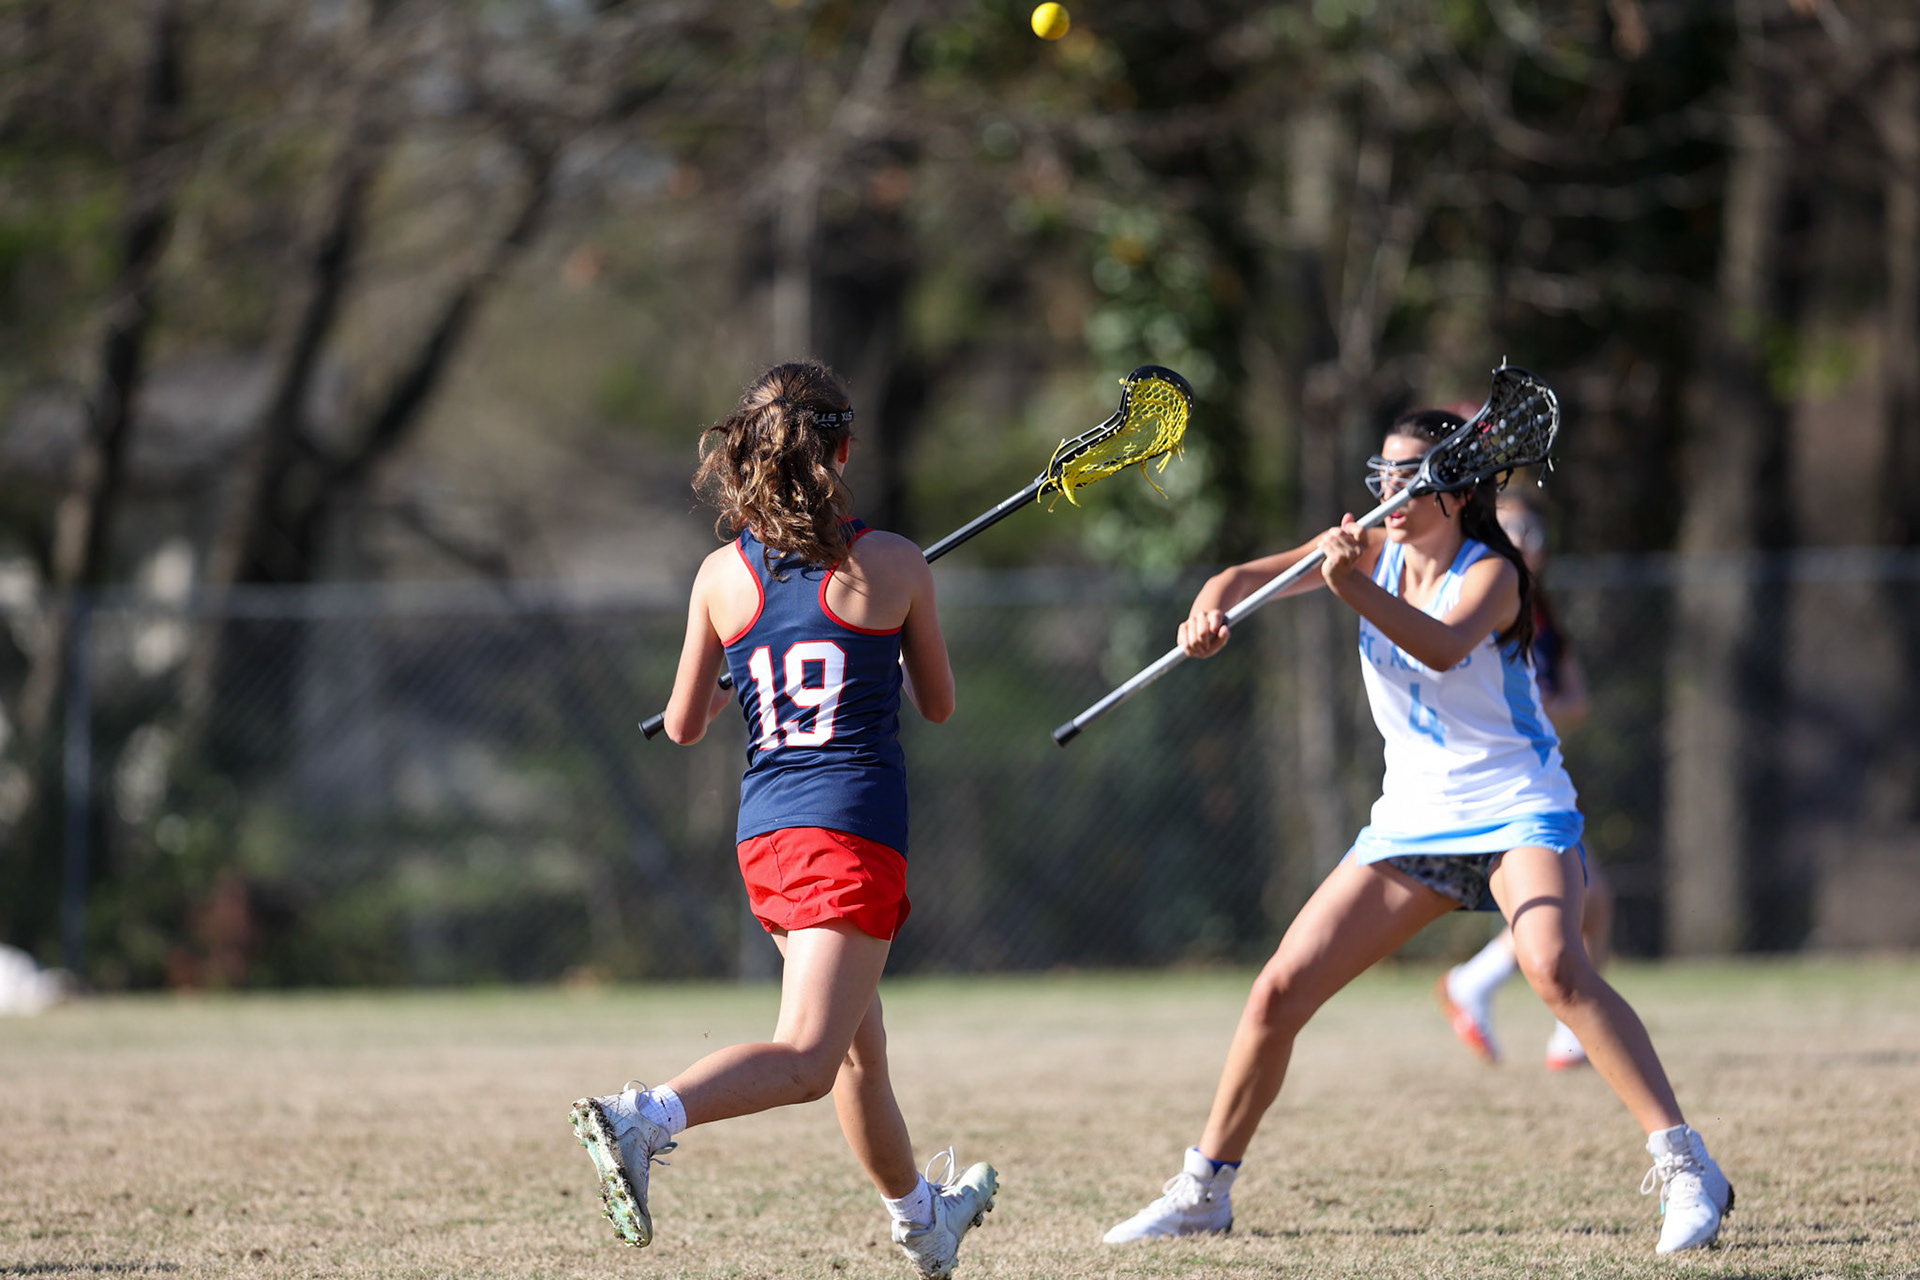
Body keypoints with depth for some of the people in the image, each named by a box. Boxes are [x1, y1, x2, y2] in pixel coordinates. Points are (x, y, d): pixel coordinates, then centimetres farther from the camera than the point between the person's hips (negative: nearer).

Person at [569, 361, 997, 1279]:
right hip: (854, 832, -6)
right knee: (805, 1058, -14)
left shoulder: (721, 576, 3)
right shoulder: (894, 565, -5)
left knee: (861, 1048, 23)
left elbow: (683, 726, 9)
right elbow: (938, 703, 8)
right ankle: (643, 1118, -37)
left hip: (763, 832, 6)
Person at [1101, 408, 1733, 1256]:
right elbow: (1251, 576, -9)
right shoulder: (1367, 552, 3)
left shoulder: (1490, 574, -13)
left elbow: (1444, 648, -34)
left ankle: (1684, 1168, -30)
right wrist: (1210, 609, -32)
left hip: (1518, 813, -6)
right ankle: (1204, 1188, 16)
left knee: (1553, 965, -32)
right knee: (1278, 992, -1)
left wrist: (1360, 592, -52)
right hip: (1409, 822, 6)